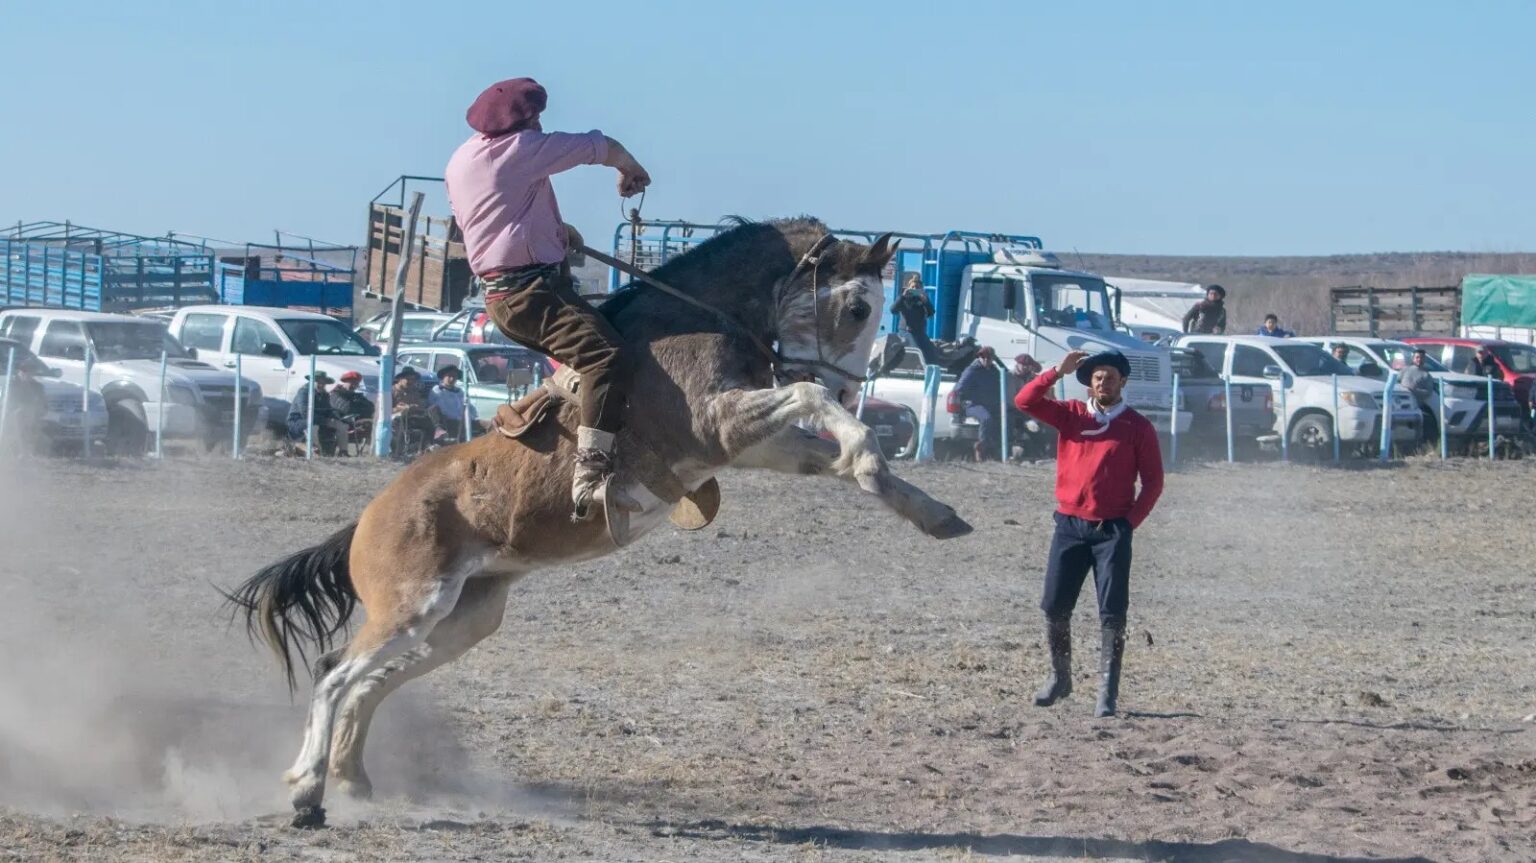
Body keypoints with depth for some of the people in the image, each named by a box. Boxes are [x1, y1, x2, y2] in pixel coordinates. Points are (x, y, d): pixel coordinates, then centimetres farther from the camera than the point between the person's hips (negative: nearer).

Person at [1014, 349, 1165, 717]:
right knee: (1055, 607, 4)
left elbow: (1153, 481, 2)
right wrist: (1059, 371, -11)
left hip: (1112, 531, -2)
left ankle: (1107, 694, -4)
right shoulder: (1070, 414, 8)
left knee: (1112, 614, -6)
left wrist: (1132, 520, -8)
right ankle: (1059, 678, 21)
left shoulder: (1138, 427, 2)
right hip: (1070, 525, 3)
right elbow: (1025, 401, -3)